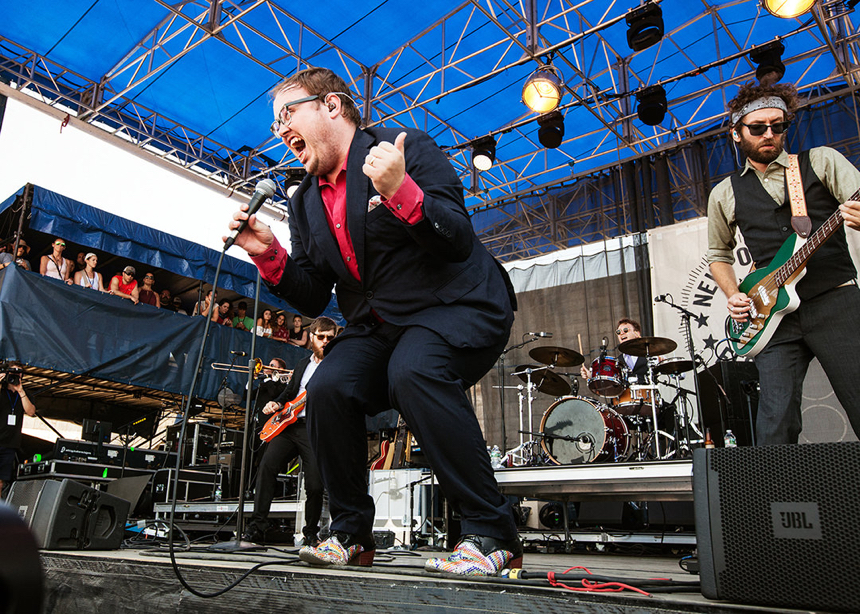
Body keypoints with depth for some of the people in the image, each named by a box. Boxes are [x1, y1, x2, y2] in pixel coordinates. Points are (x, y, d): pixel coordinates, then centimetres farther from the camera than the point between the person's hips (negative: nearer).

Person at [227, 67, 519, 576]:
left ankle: (492, 535, -20)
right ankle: (351, 535, 2)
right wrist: (270, 255, -7)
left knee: (413, 371, -34)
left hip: (459, 309, -5)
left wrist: (400, 190, -31)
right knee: (328, 388, -19)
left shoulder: (409, 147, -7)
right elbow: (313, 299, 9)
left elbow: (458, 241, -17)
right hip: (379, 326, 6)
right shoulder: (305, 203, 10)